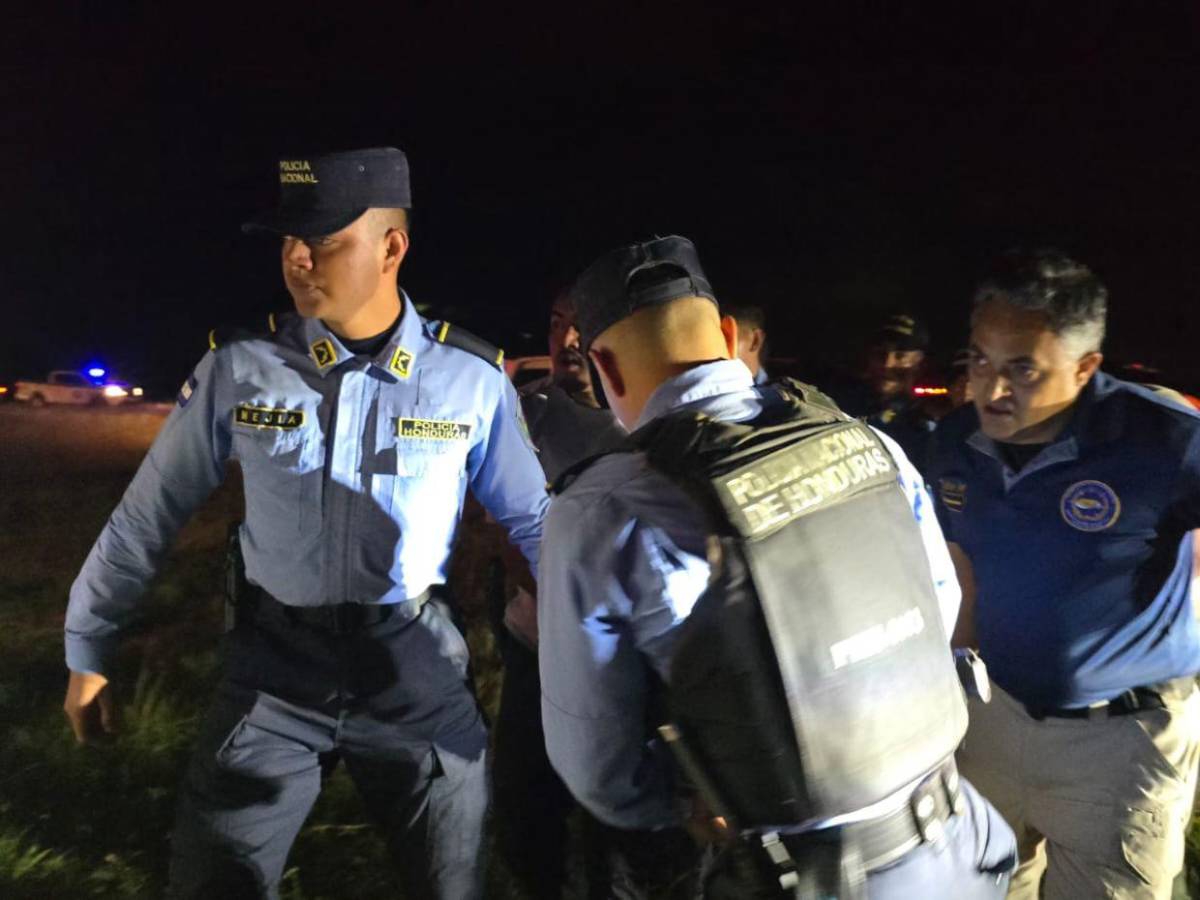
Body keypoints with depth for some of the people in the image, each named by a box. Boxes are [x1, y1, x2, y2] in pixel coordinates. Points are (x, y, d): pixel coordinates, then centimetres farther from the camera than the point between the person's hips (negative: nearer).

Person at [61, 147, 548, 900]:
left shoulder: (473, 378, -9)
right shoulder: (239, 367, -6)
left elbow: (534, 518, 2)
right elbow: (148, 514, 4)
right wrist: (91, 649, 11)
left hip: (417, 670, 0)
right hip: (275, 666, 1)